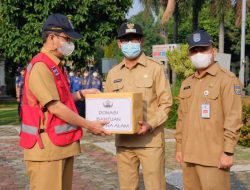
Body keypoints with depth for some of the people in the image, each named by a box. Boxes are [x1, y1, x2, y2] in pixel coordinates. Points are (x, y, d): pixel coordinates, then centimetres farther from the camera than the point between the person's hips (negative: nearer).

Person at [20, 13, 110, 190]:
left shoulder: (57, 66, 15)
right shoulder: (40, 66, -16)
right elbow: (55, 107, -20)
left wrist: (81, 94, 14)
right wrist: (89, 125, -15)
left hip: (63, 142, 10)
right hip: (47, 145, -10)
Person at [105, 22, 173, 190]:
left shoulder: (155, 68, -1)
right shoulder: (113, 73, 11)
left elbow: (166, 103, -4)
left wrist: (150, 124, -18)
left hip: (150, 140, -4)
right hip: (123, 141, 4)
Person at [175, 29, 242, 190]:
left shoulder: (227, 79, -7)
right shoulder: (187, 83, 14)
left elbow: (233, 119, -12)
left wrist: (228, 152, -16)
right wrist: (179, 146, 14)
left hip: (214, 156, -7)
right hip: (189, 154, 7)